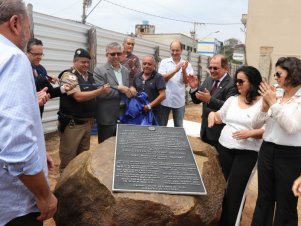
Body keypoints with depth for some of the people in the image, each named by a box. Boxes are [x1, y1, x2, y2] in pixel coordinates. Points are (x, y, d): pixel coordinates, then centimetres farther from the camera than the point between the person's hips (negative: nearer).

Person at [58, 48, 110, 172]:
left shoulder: (89, 75, 11)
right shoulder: (69, 76, -12)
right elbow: (79, 97, -23)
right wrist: (100, 91, -23)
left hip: (87, 122, 8)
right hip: (72, 123, -7)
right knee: (68, 157, 2)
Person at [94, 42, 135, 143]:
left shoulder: (126, 70, 13)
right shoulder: (99, 70, -7)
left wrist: (131, 90, -5)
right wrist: (119, 89, -16)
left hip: (124, 117, 6)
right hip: (107, 118, -5)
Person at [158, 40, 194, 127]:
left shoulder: (186, 64, 2)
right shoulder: (164, 62, 1)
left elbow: (186, 81, -4)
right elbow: (162, 78, -11)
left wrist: (184, 70, -22)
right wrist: (175, 70, -23)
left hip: (179, 101, 1)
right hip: (165, 99, 0)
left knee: (179, 126, 12)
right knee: (161, 125, 10)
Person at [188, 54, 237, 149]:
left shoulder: (232, 84, -16)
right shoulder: (208, 80, 7)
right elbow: (196, 100, 9)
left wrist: (210, 100, -36)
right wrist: (194, 88, -8)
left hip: (220, 132, -6)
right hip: (205, 129, 7)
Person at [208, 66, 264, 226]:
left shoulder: (262, 103, -9)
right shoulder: (232, 99, 8)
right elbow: (220, 117, 19)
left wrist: (251, 133, -24)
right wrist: (212, 113, -2)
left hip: (247, 153, -5)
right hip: (224, 148, 5)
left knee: (235, 190, -2)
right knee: (225, 187, 15)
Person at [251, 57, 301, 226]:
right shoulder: (276, 95, 6)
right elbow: (256, 124, 5)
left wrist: (274, 103, -20)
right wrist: (265, 105, -10)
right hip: (267, 151, 5)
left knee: (285, 205, 11)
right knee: (264, 199, 18)